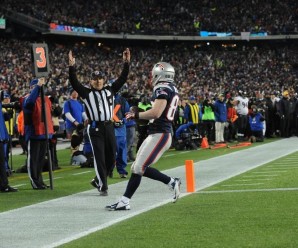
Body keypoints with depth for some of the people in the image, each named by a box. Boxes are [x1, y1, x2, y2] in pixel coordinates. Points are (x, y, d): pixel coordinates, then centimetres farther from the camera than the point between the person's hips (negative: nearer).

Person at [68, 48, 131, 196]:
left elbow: (122, 78, 10)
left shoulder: (110, 90, 13)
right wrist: (71, 67, -19)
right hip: (95, 128, -4)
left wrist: (126, 63, 0)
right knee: (99, 158, -5)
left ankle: (98, 180, 27)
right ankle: (103, 187, 1)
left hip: (109, 127, 4)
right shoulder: (86, 93, 4)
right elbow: (74, 82, -6)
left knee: (111, 158, 8)